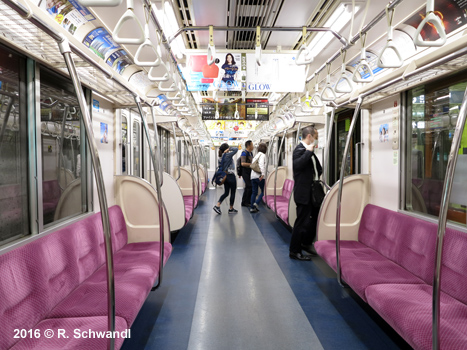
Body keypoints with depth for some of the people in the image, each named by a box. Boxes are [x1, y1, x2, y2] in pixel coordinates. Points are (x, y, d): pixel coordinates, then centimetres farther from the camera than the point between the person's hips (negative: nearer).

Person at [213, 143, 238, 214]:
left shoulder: (220, 157, 6)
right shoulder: (228, 155, -16)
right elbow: (236, 149, -17)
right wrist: (229, 149, -12)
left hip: (225, 176, 7)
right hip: (231, 176, -7)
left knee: (226, 193, 13)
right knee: (233, 193, 6)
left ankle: (217, 205, 1)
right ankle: (231, 209, 13)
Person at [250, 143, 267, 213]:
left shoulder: (256, 155, 20)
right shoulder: (262, 155, -5)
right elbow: (261, 164, -19)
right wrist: (262, 174, -28)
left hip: (253, 176, 8)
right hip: (259, 176, -8)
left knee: (254, 192, 9)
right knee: (264, 191, 3)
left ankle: (252, 208, 8)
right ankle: (256, 203, -11)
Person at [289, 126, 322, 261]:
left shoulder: (309, 151, 17)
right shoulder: (300, 149, -14)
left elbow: (318, 168, 26)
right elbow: (297, 164, -34)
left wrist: (316, 177, 7)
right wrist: (308, 151, -27)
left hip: (312, 192, 10)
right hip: (304, 193, -10)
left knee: (315, 218, 19)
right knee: (302, 222, -3)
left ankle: (306, 243, 37)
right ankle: (294, 251, 9)